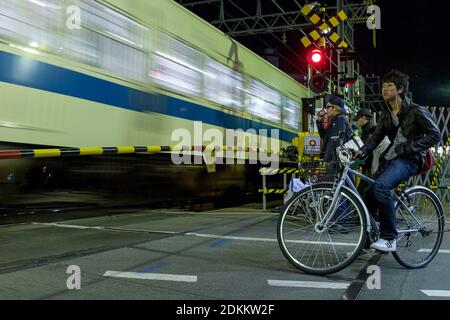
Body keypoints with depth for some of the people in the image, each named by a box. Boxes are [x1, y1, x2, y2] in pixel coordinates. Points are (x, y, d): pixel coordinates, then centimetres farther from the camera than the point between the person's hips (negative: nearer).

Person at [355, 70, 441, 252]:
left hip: (409, 159, -7)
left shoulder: (416, 111, -6)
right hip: (389, 157, 7)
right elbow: (376, 137, 7)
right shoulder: (386, 114, 14)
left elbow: (435, 135, -8)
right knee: (369, 195, -5)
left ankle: (390, 238, -26)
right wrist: (362, 151, -11)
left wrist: (409, 147, -16)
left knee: (380, 186, -33)